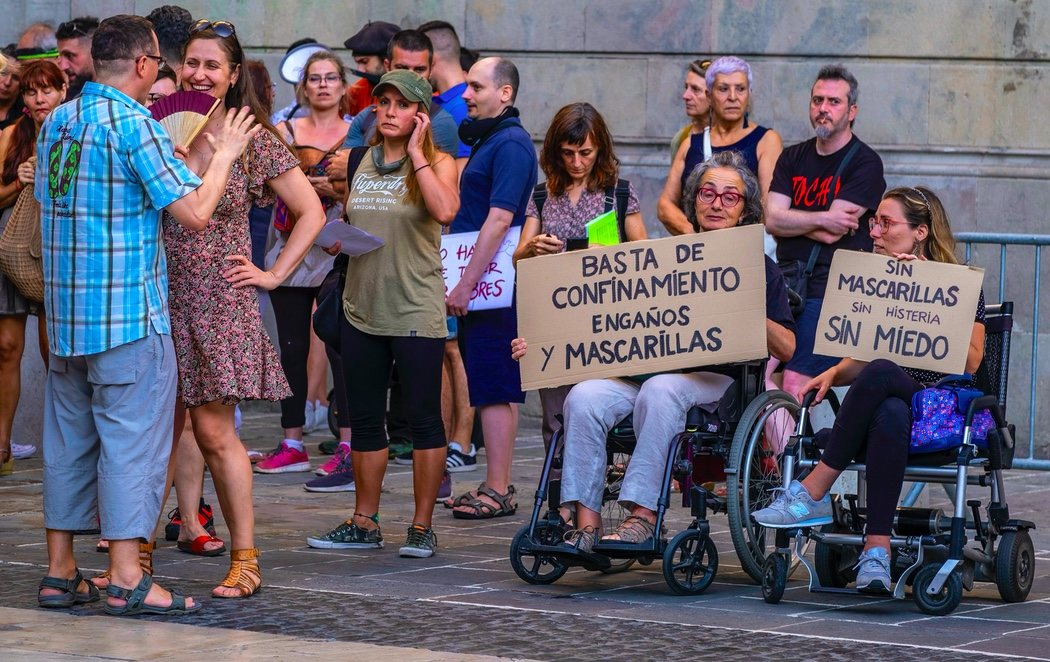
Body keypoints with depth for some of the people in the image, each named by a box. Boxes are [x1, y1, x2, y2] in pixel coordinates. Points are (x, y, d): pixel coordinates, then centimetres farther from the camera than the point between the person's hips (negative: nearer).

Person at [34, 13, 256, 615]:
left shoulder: (57, 121, 10)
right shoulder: (135, 124, -14)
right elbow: (195, 211, -15)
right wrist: (224, 154, 0)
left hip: (65, 311, 8)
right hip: (129, 314, -7)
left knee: (69, 440, 12)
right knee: (131, 441, -4)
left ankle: (60, 573, 15)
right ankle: (127, 580, -5)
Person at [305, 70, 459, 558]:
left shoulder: (438, 164, -4)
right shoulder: (364, 161, 11)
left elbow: (445, 211, -25)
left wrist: (416, 153, -17)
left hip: (416, 311, -6)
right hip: (362, 309, 6)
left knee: (423, 418, 0)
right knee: (365, 420, 11)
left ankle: (422, 527, 7)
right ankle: (364, 523, 20)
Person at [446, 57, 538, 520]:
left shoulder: (510, 144, -13)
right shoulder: (486, 141, 18)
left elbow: (499, 220, -21)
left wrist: (466, 284, -23)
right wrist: (463, 285, 19)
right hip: (480, 288, 10)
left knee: (494, 389, -7)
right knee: (488, 389, 11)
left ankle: (498, 490, -5)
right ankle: (497, 485, 15)